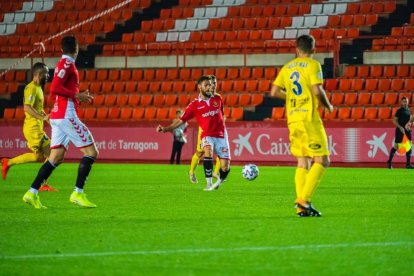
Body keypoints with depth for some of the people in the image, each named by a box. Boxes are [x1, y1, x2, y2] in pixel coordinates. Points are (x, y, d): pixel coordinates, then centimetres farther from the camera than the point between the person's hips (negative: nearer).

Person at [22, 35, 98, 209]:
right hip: (66, 115, -9)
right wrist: (77, 95, -18)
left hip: (57, 116, 9)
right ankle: (78, 193, -10)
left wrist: (79, 98, 19)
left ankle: (32, 193, 2)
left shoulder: (63, 64, 18)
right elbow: (55, 89, -22)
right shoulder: (67, 64, -10)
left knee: (56, 157, 8)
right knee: (91, 152, -6)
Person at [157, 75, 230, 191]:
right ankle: (209, 184, -31)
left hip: (221, 135, 2)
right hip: (207, 135, -2)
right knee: (208, 150, -37)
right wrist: (166, 129, -16)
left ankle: (218, 182, 27)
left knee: (225, 167, -7)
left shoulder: (217, 99, 5)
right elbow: (181, 120, -4)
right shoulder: (195, 105, -4)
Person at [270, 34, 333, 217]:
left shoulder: (287, 68, 13)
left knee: (303, 163, 9)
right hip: (309, 118, -7)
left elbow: (274, 92, 10)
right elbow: (317, 91, -15)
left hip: (292, 119, 7)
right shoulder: (312, 65, -5)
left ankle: (302, 208, 3)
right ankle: (304, 199, -16)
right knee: (322, 160, -3)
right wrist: (328, 106, 3)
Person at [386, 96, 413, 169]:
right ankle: (389, 161, 7)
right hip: (400, 130, -6)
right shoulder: (399, 111, -8)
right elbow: (394, 120, -12)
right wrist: (400, 127, -21)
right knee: (396, 146, -5)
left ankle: (408, 163, 5)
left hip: (407, 130, 6)